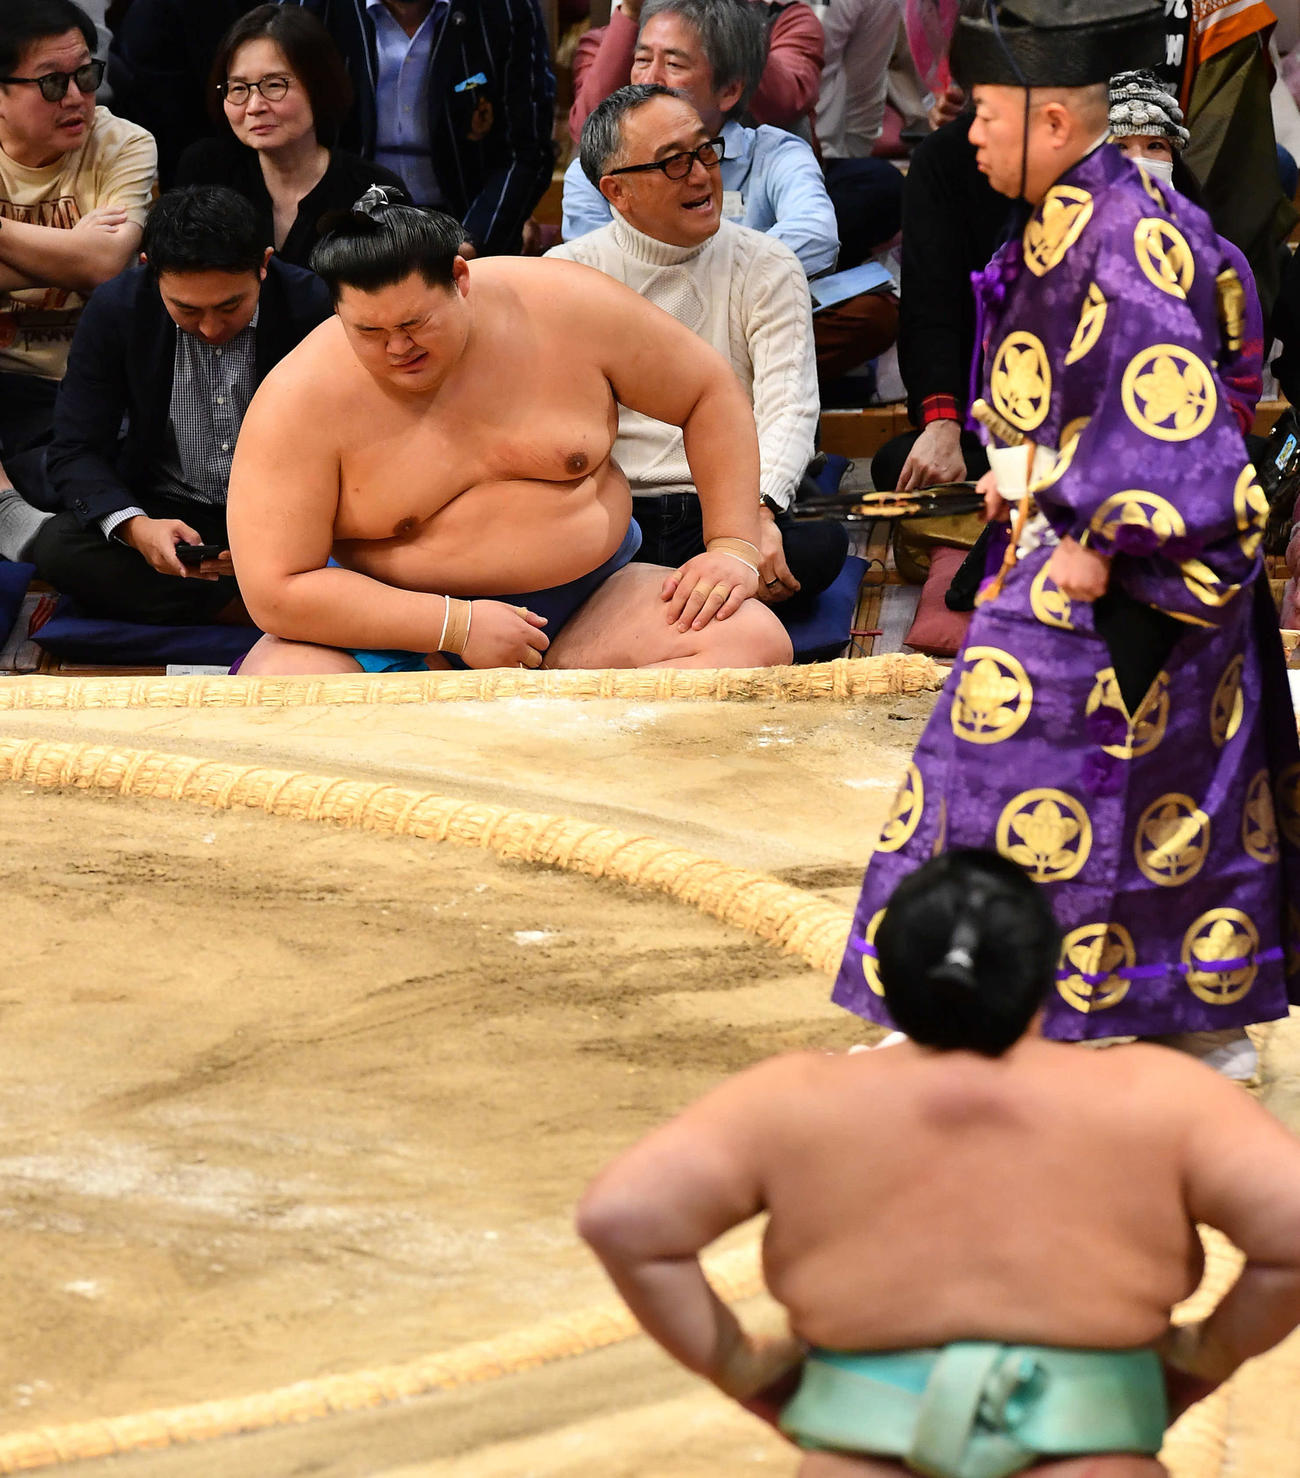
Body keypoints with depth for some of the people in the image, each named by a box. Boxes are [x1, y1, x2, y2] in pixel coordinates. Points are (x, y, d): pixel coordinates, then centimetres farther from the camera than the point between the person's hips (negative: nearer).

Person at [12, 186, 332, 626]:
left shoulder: (311, 306, -15)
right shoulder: (115, 310, -11)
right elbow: (75, 454, -9)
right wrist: (134, 527, -31)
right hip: (165, 510, 0)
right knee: (62, 548, -30)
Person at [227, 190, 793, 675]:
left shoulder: (565, 309, -8)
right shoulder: (298, 402, -15)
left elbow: (711, 393, 5)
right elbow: (276, 592, -18)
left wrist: (734, 549, -4)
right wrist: (459, 625, -21)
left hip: (588, 600, 2)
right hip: (407, 632, -2)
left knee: (754, 639, -25)